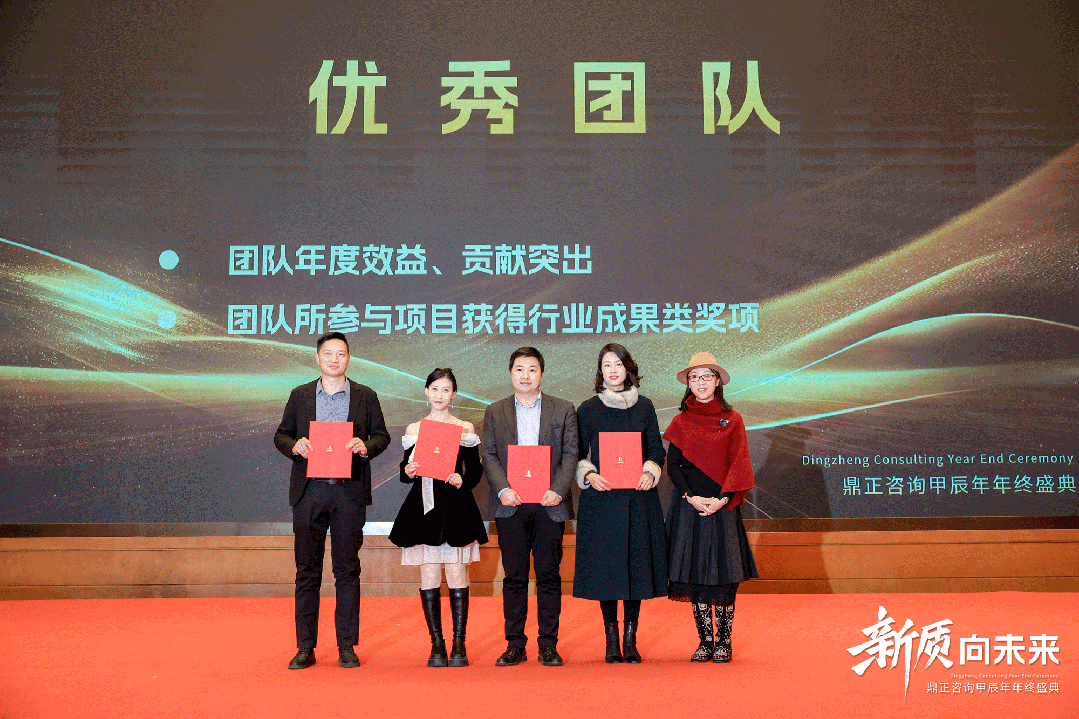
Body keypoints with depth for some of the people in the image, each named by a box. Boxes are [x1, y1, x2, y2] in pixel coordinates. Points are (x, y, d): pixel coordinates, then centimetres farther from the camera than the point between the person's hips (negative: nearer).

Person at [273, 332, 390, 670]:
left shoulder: (366, 396, 9)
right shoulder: (300, 395, 11)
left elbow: (382, 436, 9)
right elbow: (281, 435, 13)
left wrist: (366, 446, -12)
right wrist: (294, 446, -9)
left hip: (349, 492, -1)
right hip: (309, 491, 1)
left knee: (347, 568, 3)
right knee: (307, 569, 4)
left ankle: (347, 646, 11)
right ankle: (305, 647, 12)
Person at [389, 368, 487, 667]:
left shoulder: (465, 428, 7)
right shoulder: (413, 429, 11)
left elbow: (476, 470, 7)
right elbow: (406, 470, 14)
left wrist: (462, 481, -12)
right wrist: (408, 472, -8)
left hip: (456, 508, -1)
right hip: (424, 508, 1)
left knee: (457, 576, -4)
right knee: (429, 578, 0)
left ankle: (459, 645, 6)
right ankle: (436, 645, 9)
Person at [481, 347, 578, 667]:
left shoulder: (563, 410, 9)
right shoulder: (495, 412, 11)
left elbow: (570, 454, 2)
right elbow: (488, 455, 4)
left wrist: (558, 490, -12)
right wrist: (503, 488, -11)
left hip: (549, 504, 0)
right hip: (511, 505, 1)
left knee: (548, 576, 3)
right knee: (514, 577, 4)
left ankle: (549, 644, 11)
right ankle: (515, 645, 12)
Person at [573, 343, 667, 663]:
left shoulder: (644, 407, 8)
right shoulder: (588, 409, 4)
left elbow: (657, 449, 9)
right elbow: (578, 455, 6)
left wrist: (650, 472, -9)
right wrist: (589, 474, -13)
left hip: (639, 498, 1)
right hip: (601, 498, -1)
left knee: (636, 563, 2)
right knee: (606, 567, 0)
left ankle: (630, 639, 12)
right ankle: (611, 639, 11)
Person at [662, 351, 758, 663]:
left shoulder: (732, 420, 5)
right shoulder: (681, 422, 7)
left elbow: (738, 464, 0)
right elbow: (672, 466, 4)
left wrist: (723, 499, -11)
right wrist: (691, 497, -10)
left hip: (723, 506, -1)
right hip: (689, 506, 1)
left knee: (724, 574, -2)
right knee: (696, 573, 1)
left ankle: (723, 641, 9)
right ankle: (705, 640, 11)